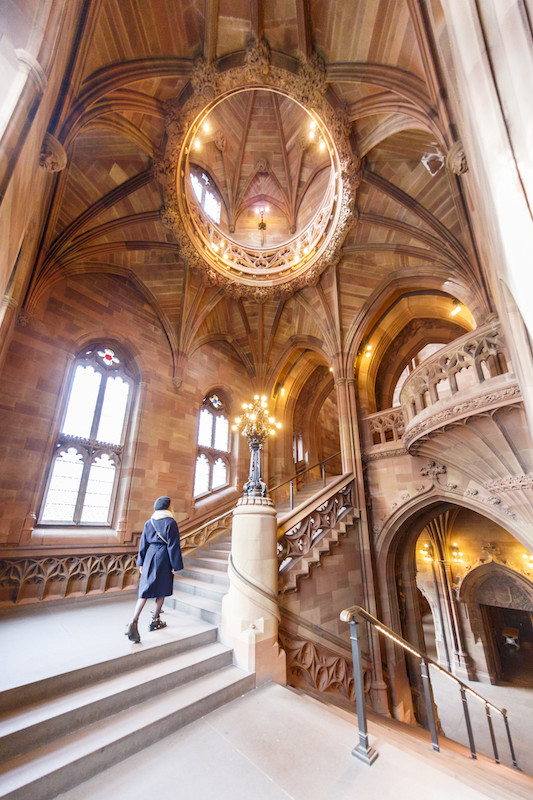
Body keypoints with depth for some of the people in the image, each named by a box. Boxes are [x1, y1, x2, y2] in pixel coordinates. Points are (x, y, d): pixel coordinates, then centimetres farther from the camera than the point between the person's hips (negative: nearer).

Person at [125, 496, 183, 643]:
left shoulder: (149, 523, 4)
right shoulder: (170, 523, -13)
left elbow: (143, 544, 10)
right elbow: (173, 545, -13)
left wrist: (141, 563, 19)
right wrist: (176, 565, -6)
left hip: (150, 557, 5)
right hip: (164, 559, -5)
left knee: (146, 590, 8)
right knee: (162, 590, 12)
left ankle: (134, 622, -6)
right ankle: (155, 621, 23)